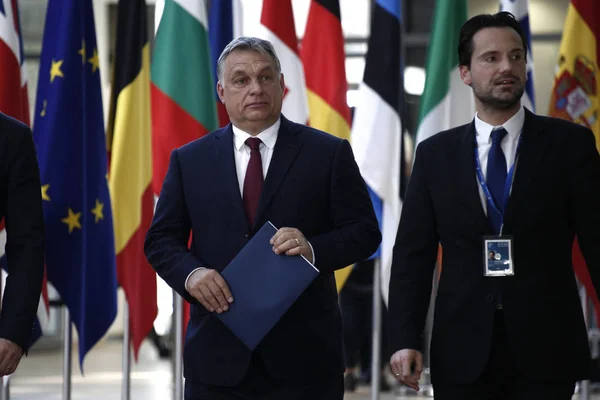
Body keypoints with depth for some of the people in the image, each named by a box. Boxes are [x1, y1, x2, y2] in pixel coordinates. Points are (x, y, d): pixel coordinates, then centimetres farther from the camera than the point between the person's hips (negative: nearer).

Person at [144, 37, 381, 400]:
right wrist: (191, 273, -12)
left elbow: (364, 232, 0)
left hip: (304, 356, -1)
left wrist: (313, 249, -19)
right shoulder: (189, 160, 9)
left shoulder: (328, 153, 3)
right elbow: (161, 240, 9)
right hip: (218, 357, 2)